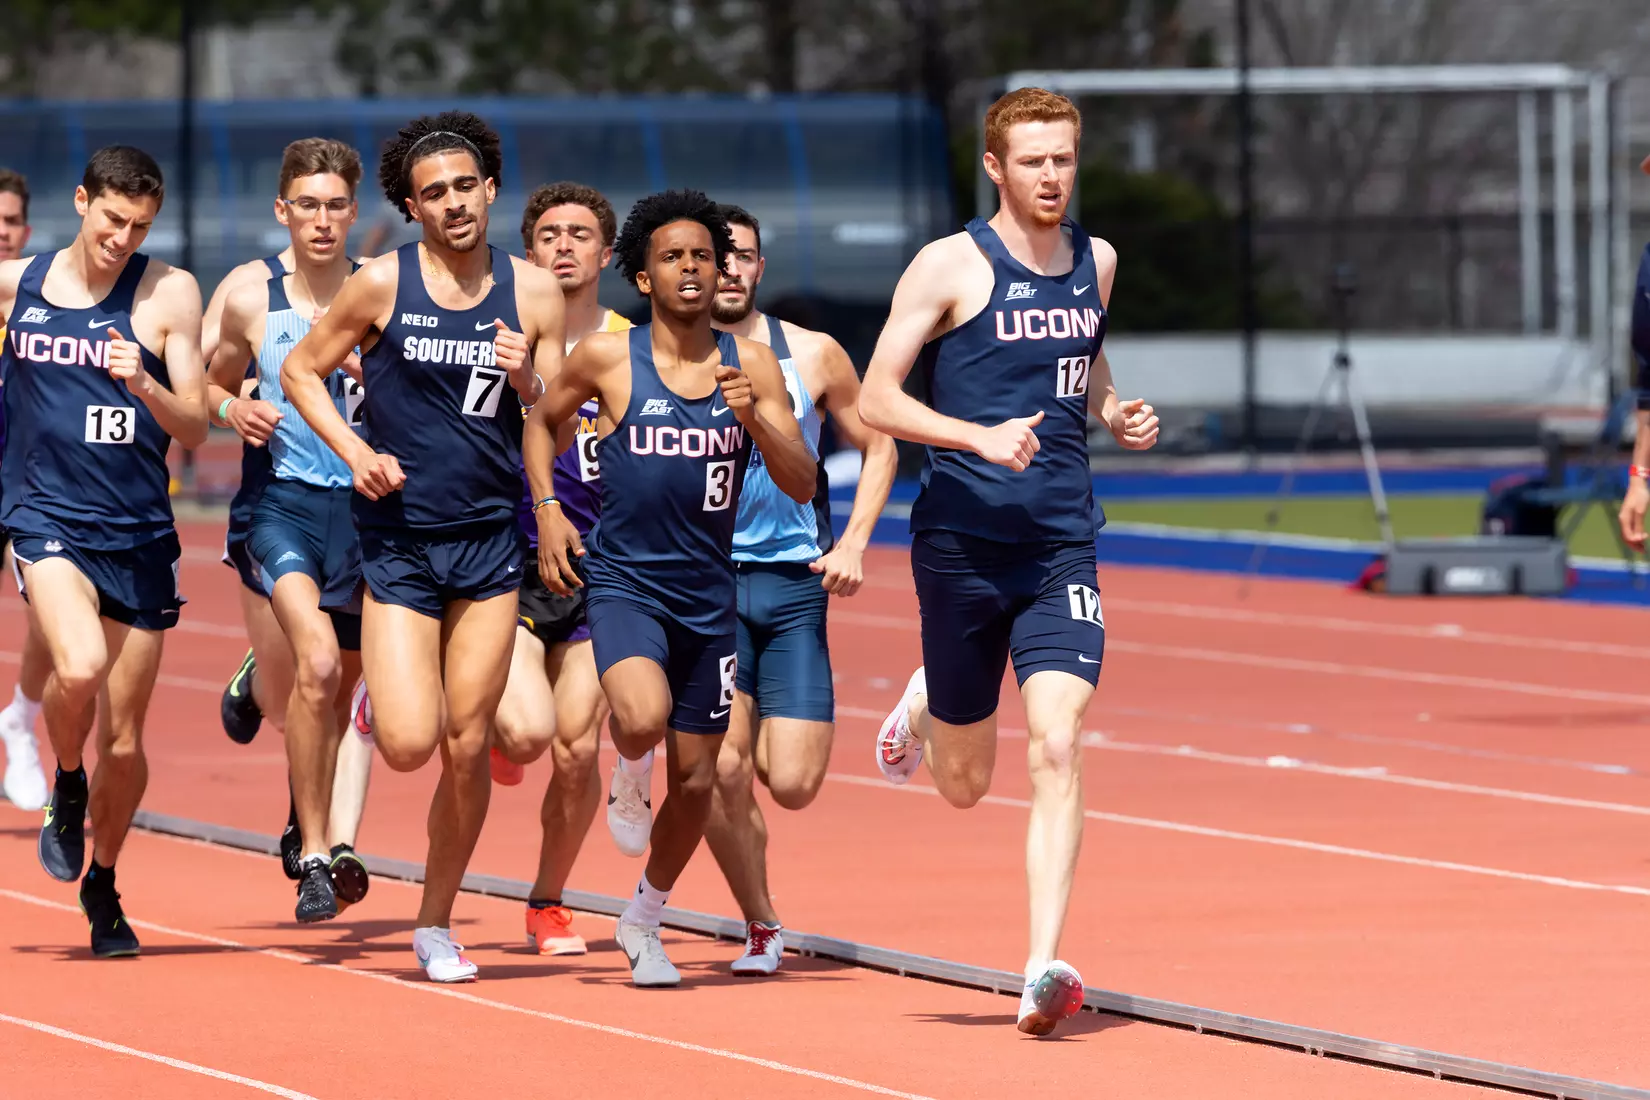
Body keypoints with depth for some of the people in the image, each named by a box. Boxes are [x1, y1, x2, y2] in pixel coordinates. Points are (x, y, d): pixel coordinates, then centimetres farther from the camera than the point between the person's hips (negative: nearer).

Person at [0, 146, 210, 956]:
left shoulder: (168, 294, -3)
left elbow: (194, 430, -4)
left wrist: (144, 383, -22)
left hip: (140, 532, 1)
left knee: (123, 742, 7)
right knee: (79, 666, -29)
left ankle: (102, 883, 32)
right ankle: (66, 786, 2)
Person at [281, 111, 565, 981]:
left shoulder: (533, 294, 2)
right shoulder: (383, 284, -5)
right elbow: (301, 370, 5)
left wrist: (529, 382, -15)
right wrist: (354, 450, -10)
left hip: (490, 540, 2)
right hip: (398, 540, -2)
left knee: (468, 748, 1)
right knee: (410, 744, -13)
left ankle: (436, 923, 19)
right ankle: (373, 692, 25)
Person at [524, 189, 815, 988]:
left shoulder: (751, 365, 0)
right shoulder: (607, 358, -5)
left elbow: (802, 485, -3)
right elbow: (541, 421, 14)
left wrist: (754, 419, -20)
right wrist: (547, 510, 1)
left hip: (707, 592, 3)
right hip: (622, 581, -3)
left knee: (695, 779, 9)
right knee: (643, 718, -32)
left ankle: (643, 923, 34)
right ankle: (627, 767, 6)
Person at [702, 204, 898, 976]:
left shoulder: (811, 356, 3)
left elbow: (877, 448, 13)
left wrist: (853, 544, 2)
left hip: (794, 585, 1)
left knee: (792, 785, -8)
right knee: (720, 771, -13)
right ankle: (760, 928, 8)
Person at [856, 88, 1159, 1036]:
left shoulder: (1097, 262, 10)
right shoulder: (952, 265, -6)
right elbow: (875, 399, -8)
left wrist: (1114, 413, 8)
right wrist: (979, 436, -22)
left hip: (1063, 542, 3)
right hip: (962, 540, -3)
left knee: (1058, 748, -16)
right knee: (965, 784, 8)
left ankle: (1045, 968, -18)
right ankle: (926, 702, 45)